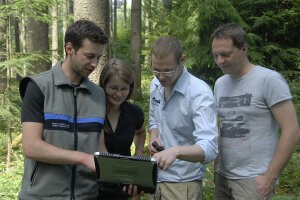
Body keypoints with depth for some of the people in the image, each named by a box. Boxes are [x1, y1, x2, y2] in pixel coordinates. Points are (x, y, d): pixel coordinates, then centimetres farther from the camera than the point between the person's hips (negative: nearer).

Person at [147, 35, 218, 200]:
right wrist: (153, 137, -2)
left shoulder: (200, 92, -21)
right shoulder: (156, 84, 2)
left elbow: (209, 148, -30)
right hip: (156, 177, 6)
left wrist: (176, 151, -47)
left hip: (184, 184, -6)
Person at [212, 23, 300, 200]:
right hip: (223, 177, 6)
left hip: (254, 180, -6)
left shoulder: (269, 79, -10)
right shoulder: (220, 84, 10)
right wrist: (217, 165, 9)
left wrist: (270, 178, -14)